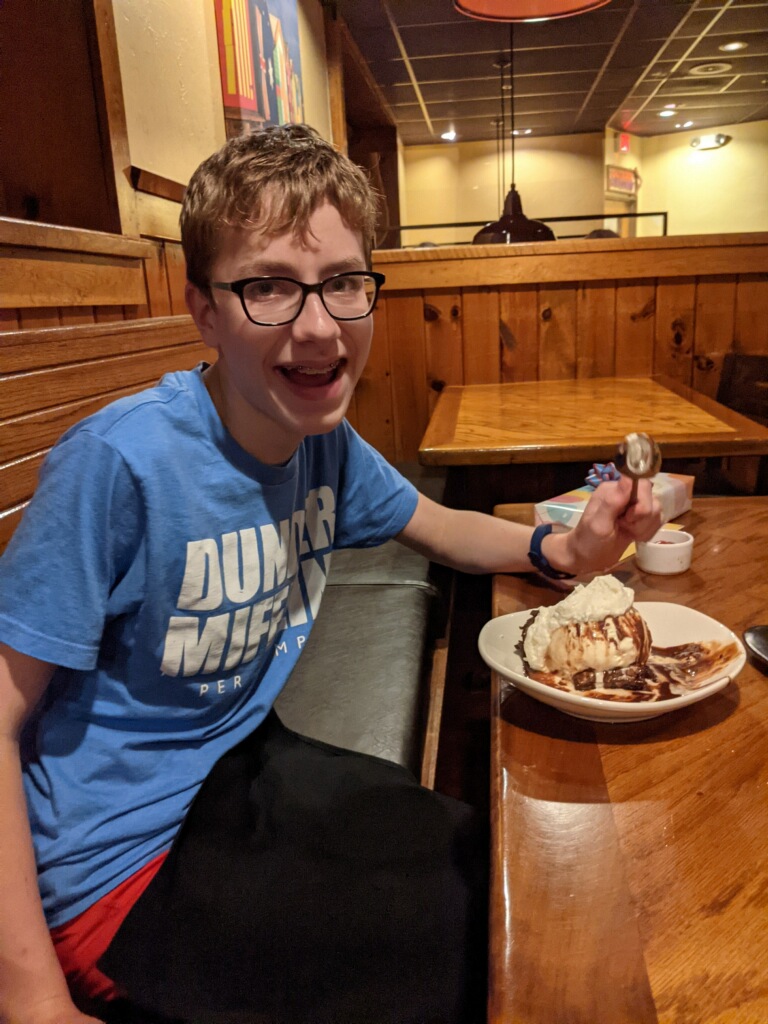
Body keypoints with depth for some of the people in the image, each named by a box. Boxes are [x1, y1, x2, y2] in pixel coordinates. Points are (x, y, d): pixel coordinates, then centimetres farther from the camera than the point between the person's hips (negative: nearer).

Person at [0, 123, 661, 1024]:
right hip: (120, 865, -6)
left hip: (245, 763, 7)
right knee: (451, 934, -11)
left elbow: (437, 527, 10)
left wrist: (563, 548, -9)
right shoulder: (120, 461, -27)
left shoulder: (326, 440, -6)